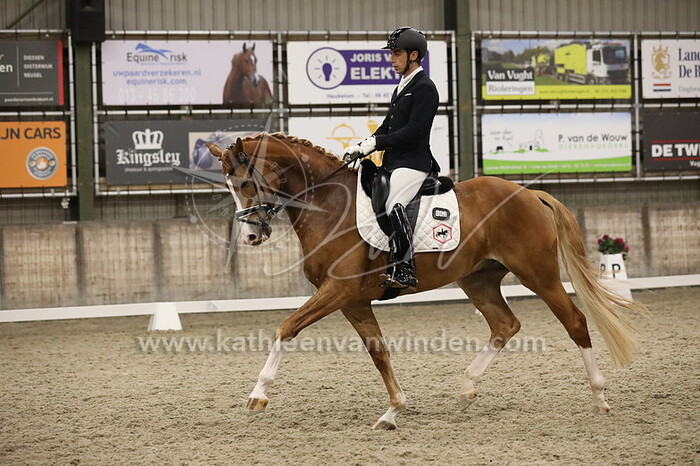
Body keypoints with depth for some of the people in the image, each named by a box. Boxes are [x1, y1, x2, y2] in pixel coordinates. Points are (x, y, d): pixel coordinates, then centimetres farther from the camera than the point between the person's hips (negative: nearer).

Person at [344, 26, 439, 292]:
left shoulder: (424, 88, -10)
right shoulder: (402, 87, 21)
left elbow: (413, 131, -19)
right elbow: (388, 127, 22)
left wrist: (375, 143, -18)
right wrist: (362, 147, 7)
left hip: (413, 162, -11)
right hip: (393, 162, 11)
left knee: (394, 205, -29)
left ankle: (404, 271, -36)